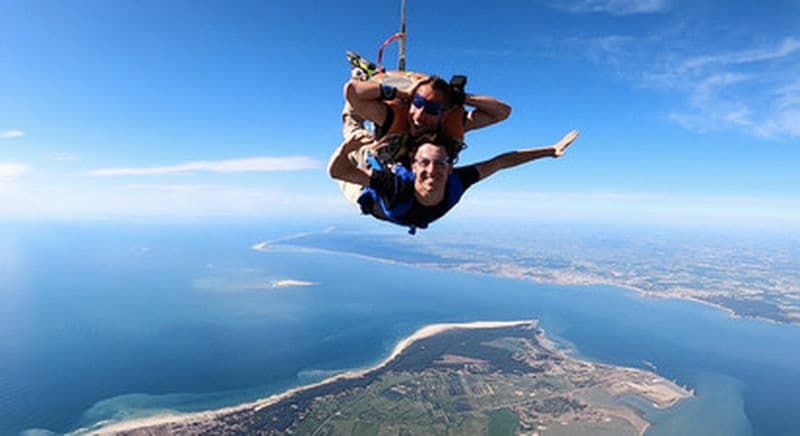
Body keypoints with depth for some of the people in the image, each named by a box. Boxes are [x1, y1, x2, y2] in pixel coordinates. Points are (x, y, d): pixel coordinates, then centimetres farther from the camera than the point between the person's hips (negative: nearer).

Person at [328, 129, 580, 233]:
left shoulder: (455, 184, -43)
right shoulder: (397, 186, -52)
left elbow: (499, 162, -34)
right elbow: (337, 171, -56)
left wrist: (549, 151, -33)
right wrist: (347, 148, -77)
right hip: (371, 195, -2)